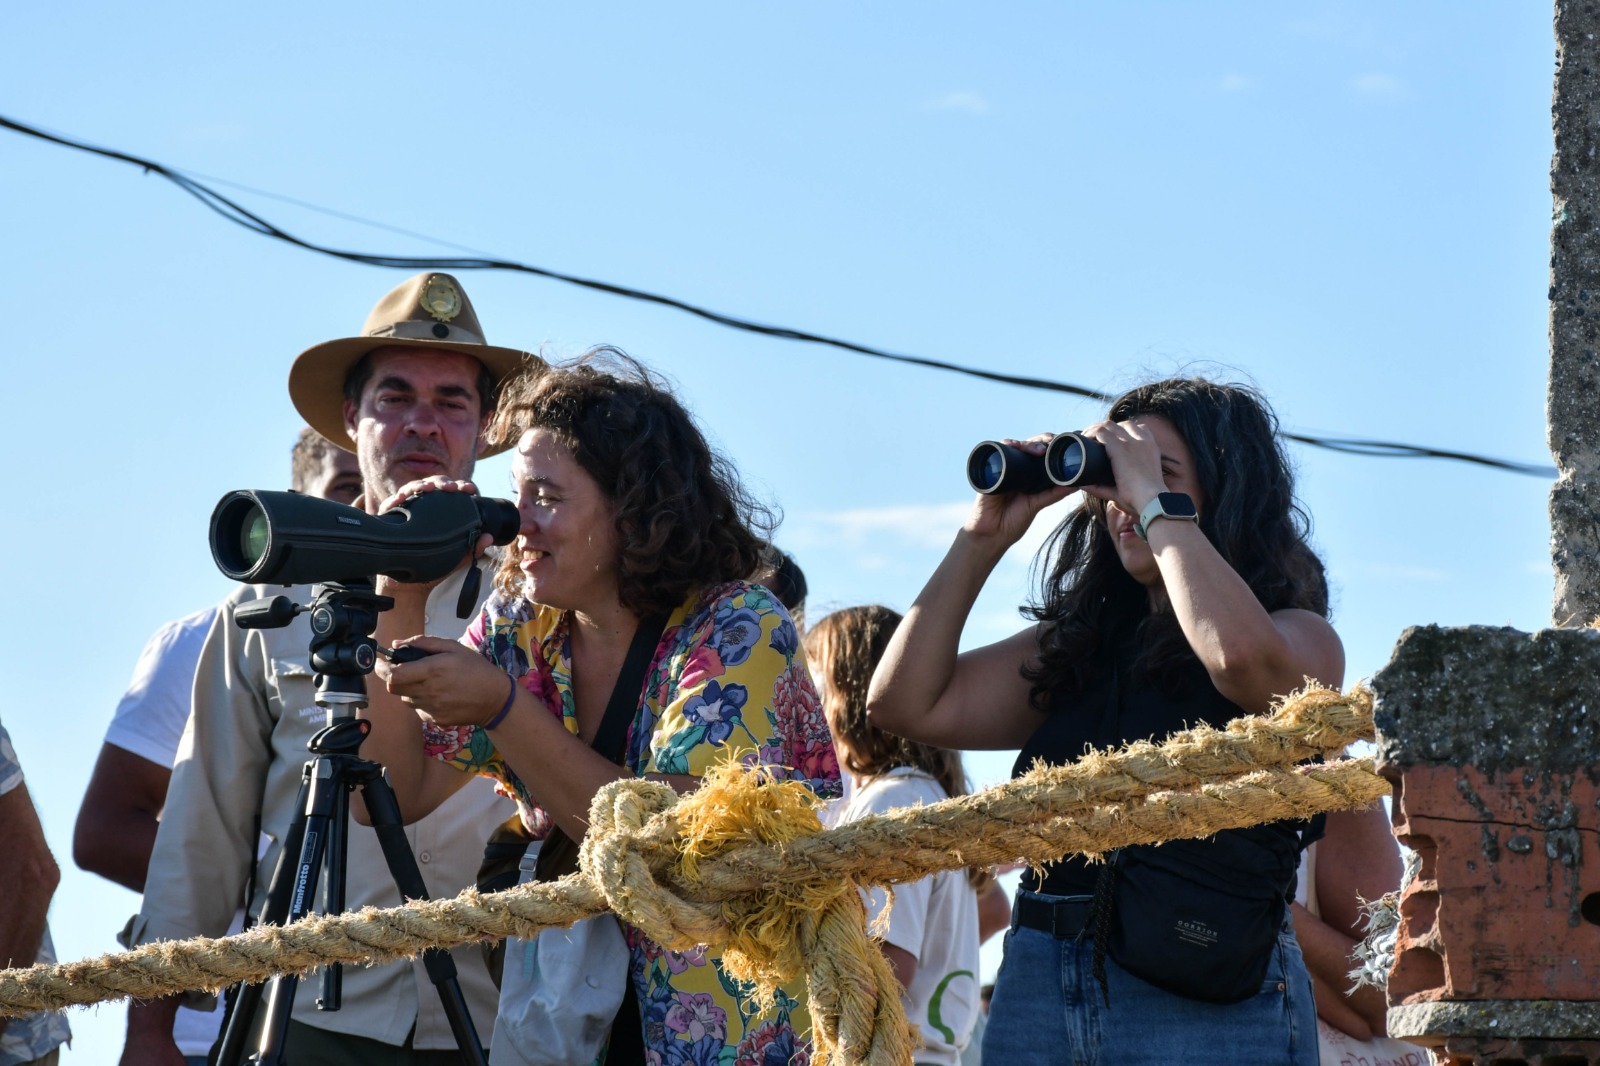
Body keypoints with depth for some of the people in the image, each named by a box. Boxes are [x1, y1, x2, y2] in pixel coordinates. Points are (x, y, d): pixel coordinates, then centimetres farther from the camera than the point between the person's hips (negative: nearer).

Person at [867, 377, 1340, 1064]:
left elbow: (1243, 655, -23)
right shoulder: (1075, 645, 16)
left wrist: (1156, 500, -11)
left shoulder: (1302, 640, 2)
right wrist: (985, 537, 6)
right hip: (1037, 989, 5)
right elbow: (905, 704, 9)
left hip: (1206, 1004, -4)